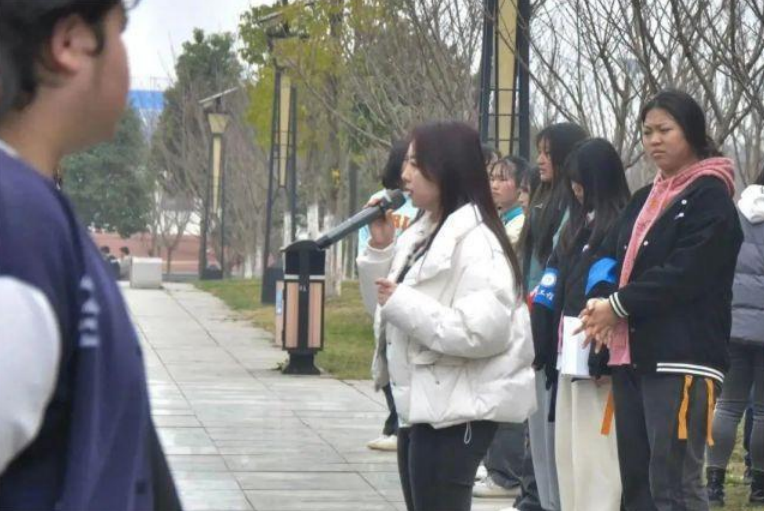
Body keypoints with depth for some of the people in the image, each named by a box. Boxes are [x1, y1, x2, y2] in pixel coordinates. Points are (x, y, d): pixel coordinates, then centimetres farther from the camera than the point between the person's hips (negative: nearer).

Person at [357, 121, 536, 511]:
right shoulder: (421, 232, 12)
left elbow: (482, 330, -28)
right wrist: (381, 249, 4)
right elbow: (386, 302, 19)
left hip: (456, 412, -10)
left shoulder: (475, 240, -17)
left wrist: (402, 302, -23)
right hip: (421, 405, 10)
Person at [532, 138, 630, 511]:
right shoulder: (579, 224, 17)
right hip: (569, 353, 9)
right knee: (568, 449, 12)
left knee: (595, 452, -8)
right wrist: (544, 342, 10)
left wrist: (605, 357, -23)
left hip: (597, 356, -9)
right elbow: (555, 288, 17)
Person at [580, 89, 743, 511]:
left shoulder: (710, 196, -4)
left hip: (681, 358, -8)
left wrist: (619, 306, -11)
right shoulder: (644, 200, 21)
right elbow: (611, 257, 16)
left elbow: (684, 273, -14)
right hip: (632, 354, 8)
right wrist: (601, 303, -5)